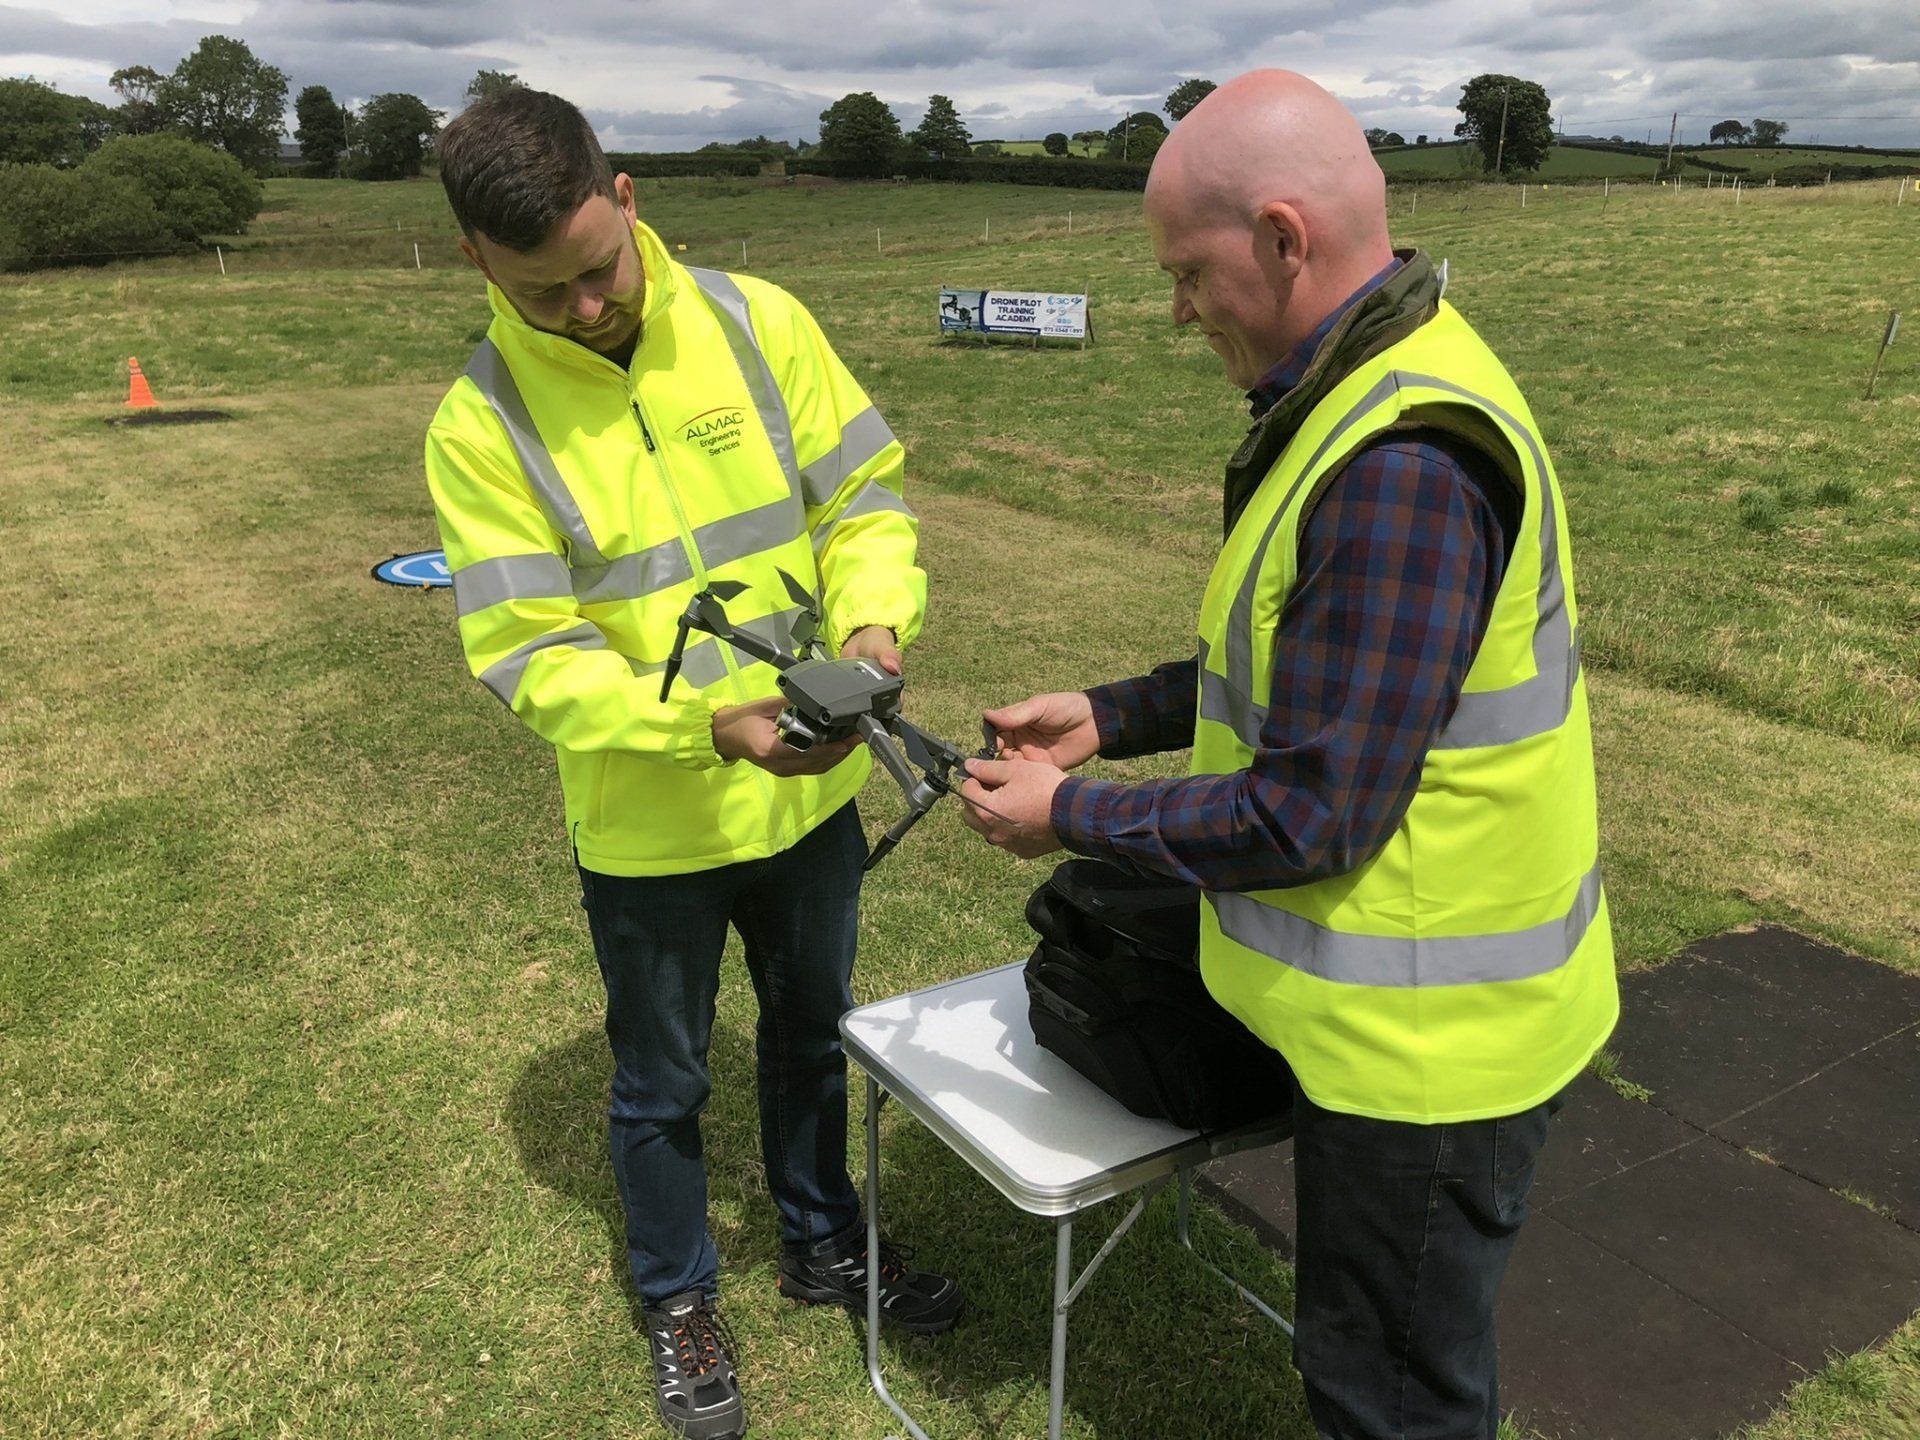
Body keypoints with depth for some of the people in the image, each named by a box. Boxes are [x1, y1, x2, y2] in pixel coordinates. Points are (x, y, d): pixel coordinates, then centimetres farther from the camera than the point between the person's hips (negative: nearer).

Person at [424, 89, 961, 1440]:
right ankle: (680, 1299, 46)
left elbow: (864, 496, -5)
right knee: (665, 1086, 18)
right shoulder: (481, 425, -15)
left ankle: (825, 1242, 51)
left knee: (813, 1033, 24)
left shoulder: (756, 321, -9)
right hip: (649, 829, -3)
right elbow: (537, 660, -18)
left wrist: (873, 623, -25)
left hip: (812, 794, 3)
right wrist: (714, 727, -32)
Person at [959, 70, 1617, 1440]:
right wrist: (1112, 715, 7)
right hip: (1414, 1011, 9)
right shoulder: (1384, 388, 5)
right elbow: (1301, 667, 13)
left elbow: (1311, 815, -26)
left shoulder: (1400, 465, -29)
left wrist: (1070, 816, -14)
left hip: (1422, 1039, -9)